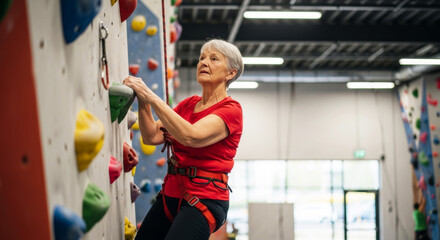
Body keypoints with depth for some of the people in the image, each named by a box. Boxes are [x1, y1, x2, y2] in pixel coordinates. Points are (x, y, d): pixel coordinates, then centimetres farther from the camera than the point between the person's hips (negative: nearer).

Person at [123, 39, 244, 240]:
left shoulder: (231, 109, -8)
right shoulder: (188, 104, 14)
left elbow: (191, 136, -25)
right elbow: (152, 136, 6)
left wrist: (150, 96, -24)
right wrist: (142, 101, -10)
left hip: (204, 200, -7)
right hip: (171, 193, 7)